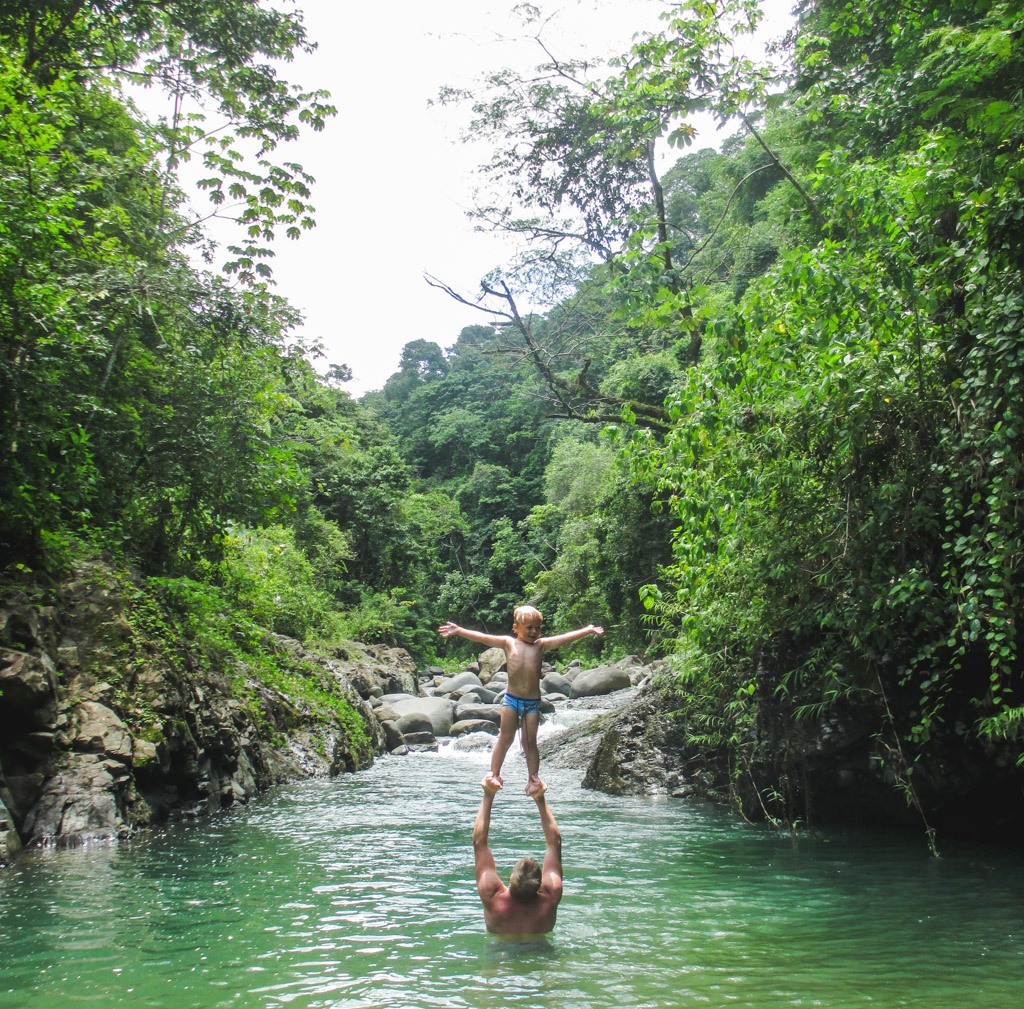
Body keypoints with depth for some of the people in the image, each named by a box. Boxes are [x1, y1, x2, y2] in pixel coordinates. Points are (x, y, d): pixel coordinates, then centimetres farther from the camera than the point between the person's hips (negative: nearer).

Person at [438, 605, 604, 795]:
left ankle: (533, 779, 15)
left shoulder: (541, 645, 4)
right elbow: (481, 637, -5)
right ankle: (494, 774, 15)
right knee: (505, 738, 5)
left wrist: (588, 630, -9)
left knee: (530, 742, 6)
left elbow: (566, 637, -2)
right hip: (511, 699, -1)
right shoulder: (508, 643, 1)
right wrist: (458, 630, -12)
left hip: (533, 702, 1)